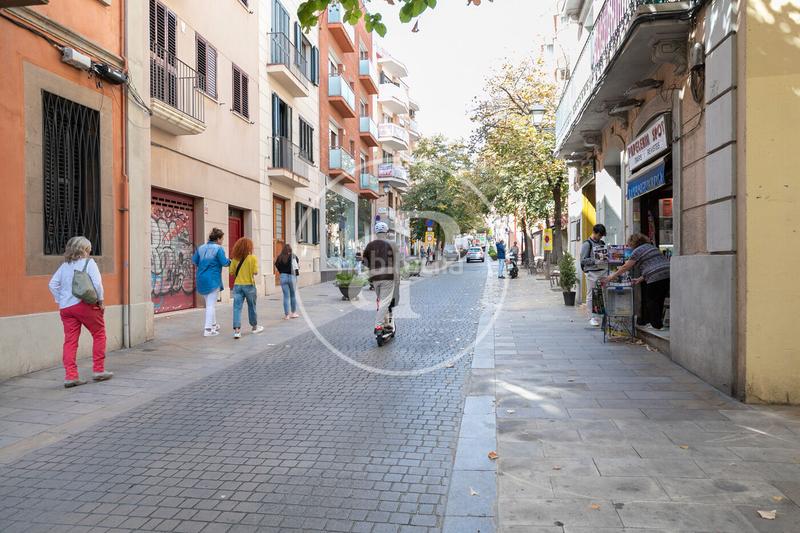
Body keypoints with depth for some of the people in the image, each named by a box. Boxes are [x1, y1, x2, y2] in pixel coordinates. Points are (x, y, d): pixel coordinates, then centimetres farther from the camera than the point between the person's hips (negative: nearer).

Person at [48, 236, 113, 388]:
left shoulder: (64, 265, 15)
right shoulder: (88, 262, -1)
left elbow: (52, 284, 12)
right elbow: (97, 283, -12)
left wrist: (60, 300, 15)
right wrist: (100, 301, -3)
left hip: (66, 307, 5)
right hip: (85, 304, -5)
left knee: (70, 341, 5)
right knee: (99, 335, 10)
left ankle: (70, 376, 1)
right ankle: (98, 370, 12)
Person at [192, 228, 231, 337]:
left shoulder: (201, 248, 7)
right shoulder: (218, 248, -12)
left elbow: (194, 260, 7)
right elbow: (224, 262, -16)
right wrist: (230, 261, 4)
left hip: (202, 279, 7)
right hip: (213, 280, -7)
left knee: (209, 303, 21)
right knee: (211, 304, -2)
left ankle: (213, 324, 34)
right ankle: (208, 330, -4)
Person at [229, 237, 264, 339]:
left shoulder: (235, 258, 1)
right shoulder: (253, 258, -8)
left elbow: (232, 271, 1)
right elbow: (255, 272, -12)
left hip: (237, 285, 2)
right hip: (249, 285, -2)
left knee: (237, 307, -1)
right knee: (252, 307, 14)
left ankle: (237, 330, -12)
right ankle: (255, 327, 31)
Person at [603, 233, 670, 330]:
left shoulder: (637, 251, -1)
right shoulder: (651, 247, 25)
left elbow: (625, 267, 2)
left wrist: (611, 277, 9)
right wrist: (640, 279, 26)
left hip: (656, 277, -8)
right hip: (668, 275, 8)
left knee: (652, 301, 4)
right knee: (659, 300, 15)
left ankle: (657, 324, 7)